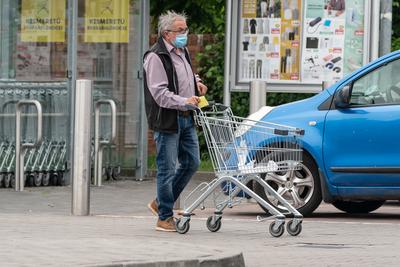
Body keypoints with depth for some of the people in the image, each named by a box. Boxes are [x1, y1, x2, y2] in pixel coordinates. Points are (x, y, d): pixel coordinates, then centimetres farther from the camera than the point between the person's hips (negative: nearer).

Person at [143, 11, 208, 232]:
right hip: (167, 120, -9)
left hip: (186, 118, 9)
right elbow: (159, 93, -21)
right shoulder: (156, 57, -14)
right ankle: (165, 218, 4)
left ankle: (161, 203, 26)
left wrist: (196, 81, 16)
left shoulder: (182, 52, 15)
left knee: (191, 162, 12)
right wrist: (183, 102, -32)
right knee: (167, 168, -4)